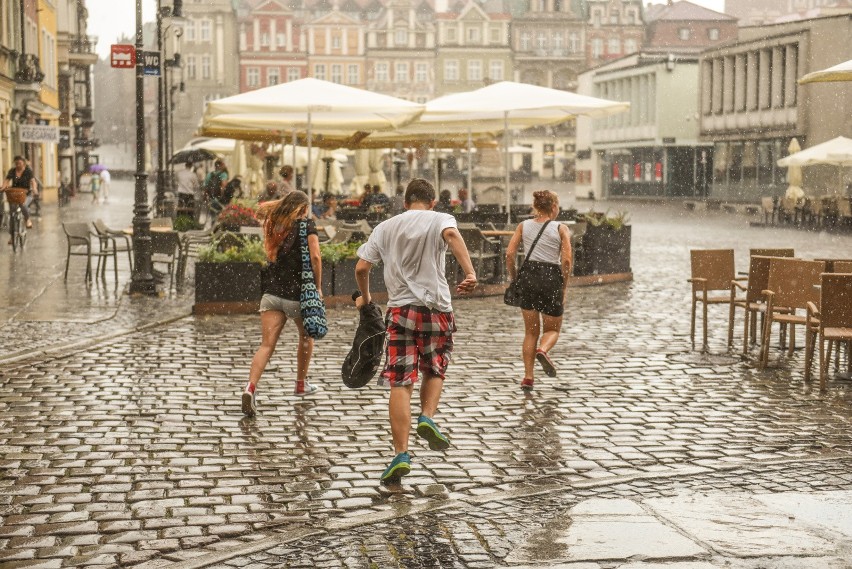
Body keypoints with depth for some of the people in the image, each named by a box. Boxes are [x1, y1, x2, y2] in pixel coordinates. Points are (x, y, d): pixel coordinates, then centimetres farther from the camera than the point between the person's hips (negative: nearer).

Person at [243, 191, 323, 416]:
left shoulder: (275, 225, 11)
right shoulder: (306, 225, -4)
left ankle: (251, 387, -26)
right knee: (306, 335, 24)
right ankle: (301, 384, 34)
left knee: (267, 345, -4)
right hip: (297, 294, -3)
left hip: (271, 292, 3)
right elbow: (315, 257, -13)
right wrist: (318, 287, -5)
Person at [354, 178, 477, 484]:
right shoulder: (440, 219, 4)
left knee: (400, 384, -2)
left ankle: (401, 454, -9)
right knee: (435, 371, 23)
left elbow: (361, 267, 9)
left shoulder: (385, 227, 12)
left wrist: (365, 297, 27)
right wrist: (470, 273, -30)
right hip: (437, 309, -1)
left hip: (400, 310, 1)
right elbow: (451, 234, -20)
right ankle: (427, 417, 0)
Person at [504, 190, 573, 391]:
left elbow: (509, 254, 0)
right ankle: (543, 350, -20)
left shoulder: (524, 226, 7)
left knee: (531, 331, 14)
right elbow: (566, 261, -7)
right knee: (552, 329, 14)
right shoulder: (561, 229, 0)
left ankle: (528, 377, 6)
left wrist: (514, 279, 9)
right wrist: (564, 288, 1)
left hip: (528, 276, 3)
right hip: (551, 277, -3)